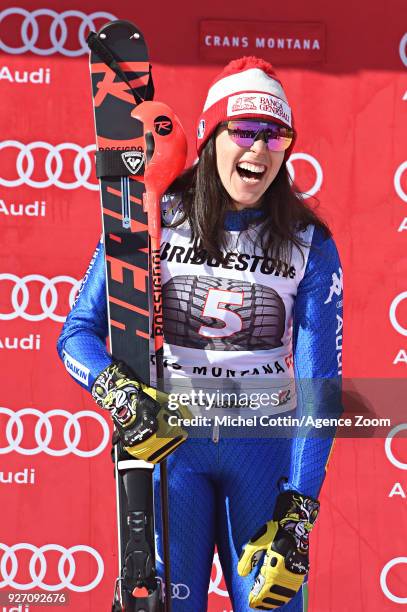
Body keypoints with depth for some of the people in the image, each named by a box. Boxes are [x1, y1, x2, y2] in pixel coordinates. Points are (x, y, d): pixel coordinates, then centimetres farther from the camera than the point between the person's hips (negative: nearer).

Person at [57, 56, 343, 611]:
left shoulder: (309, 243, -2)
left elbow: (319, 383, -6)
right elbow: (79, 333, -1)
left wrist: (296, 514, -13)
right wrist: (118, 390, -23)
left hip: (266, 445, 1)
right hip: (168, 439, -1)